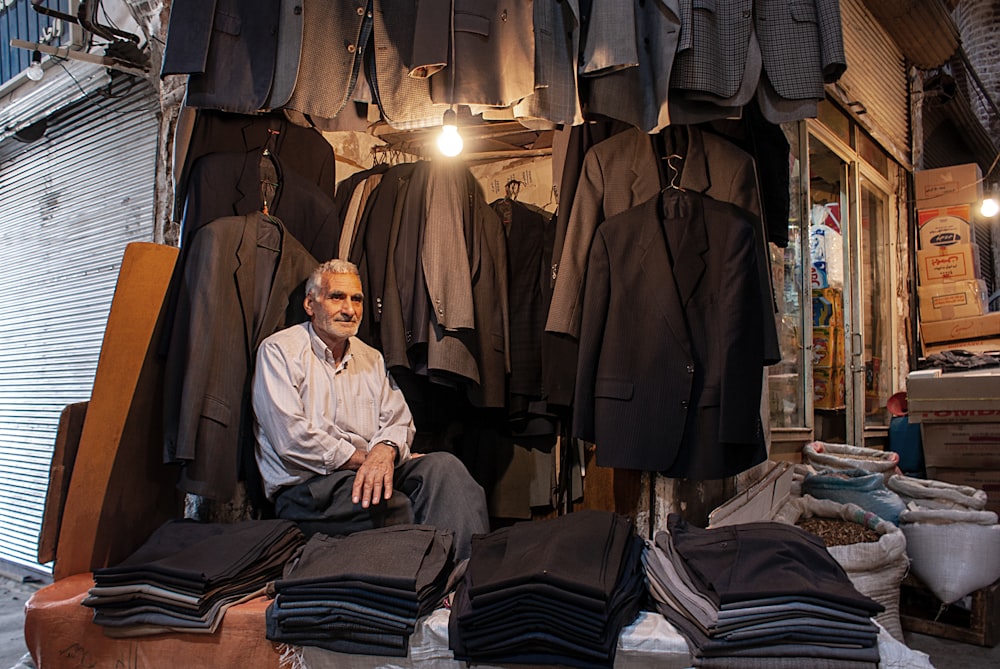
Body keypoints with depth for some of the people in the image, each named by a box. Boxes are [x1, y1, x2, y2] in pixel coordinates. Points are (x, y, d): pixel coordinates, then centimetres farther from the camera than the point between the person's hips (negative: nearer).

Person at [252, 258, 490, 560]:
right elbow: (291, 437, -11)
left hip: (371, 474, 6)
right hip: (308, 485, -5)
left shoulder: (372, 359, 20)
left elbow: (399, 420, 10)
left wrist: (386, 449, -15)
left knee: (443, 465, -25)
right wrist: (362, 458, -11)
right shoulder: (279, 351, 1)